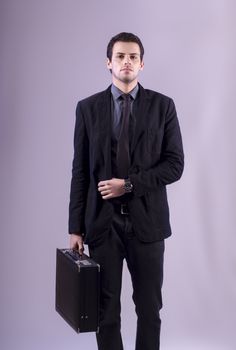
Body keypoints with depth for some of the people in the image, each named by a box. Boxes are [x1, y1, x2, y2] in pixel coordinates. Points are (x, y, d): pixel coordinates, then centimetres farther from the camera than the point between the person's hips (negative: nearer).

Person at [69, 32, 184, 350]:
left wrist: (129, 184, -15)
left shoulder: (163, 105, 1)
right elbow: (80, 171, 2)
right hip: (103, 221, 1)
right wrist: (76, 227, -1)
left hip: (147, 220, 0)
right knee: (105, 308, 8)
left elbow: (174, 165, -3)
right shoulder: (88, 107, 4)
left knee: (149, 308, 8)